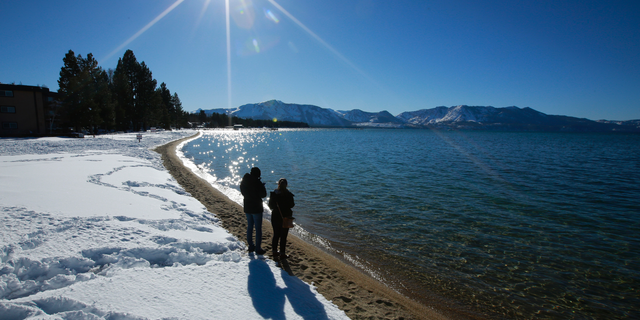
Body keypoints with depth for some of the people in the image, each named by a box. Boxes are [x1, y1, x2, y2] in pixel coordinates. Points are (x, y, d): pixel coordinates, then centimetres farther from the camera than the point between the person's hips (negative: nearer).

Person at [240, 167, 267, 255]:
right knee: (258, 228, 3)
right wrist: (262, 187, 2)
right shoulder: (258, 183, -19)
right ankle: (258, 248, 6)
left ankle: (251, 246, 26)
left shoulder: (244, 182, 2)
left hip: (247, 208, 7)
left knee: (249, 227, 17)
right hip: (256, 208, -6)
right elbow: (263, 194, -14)